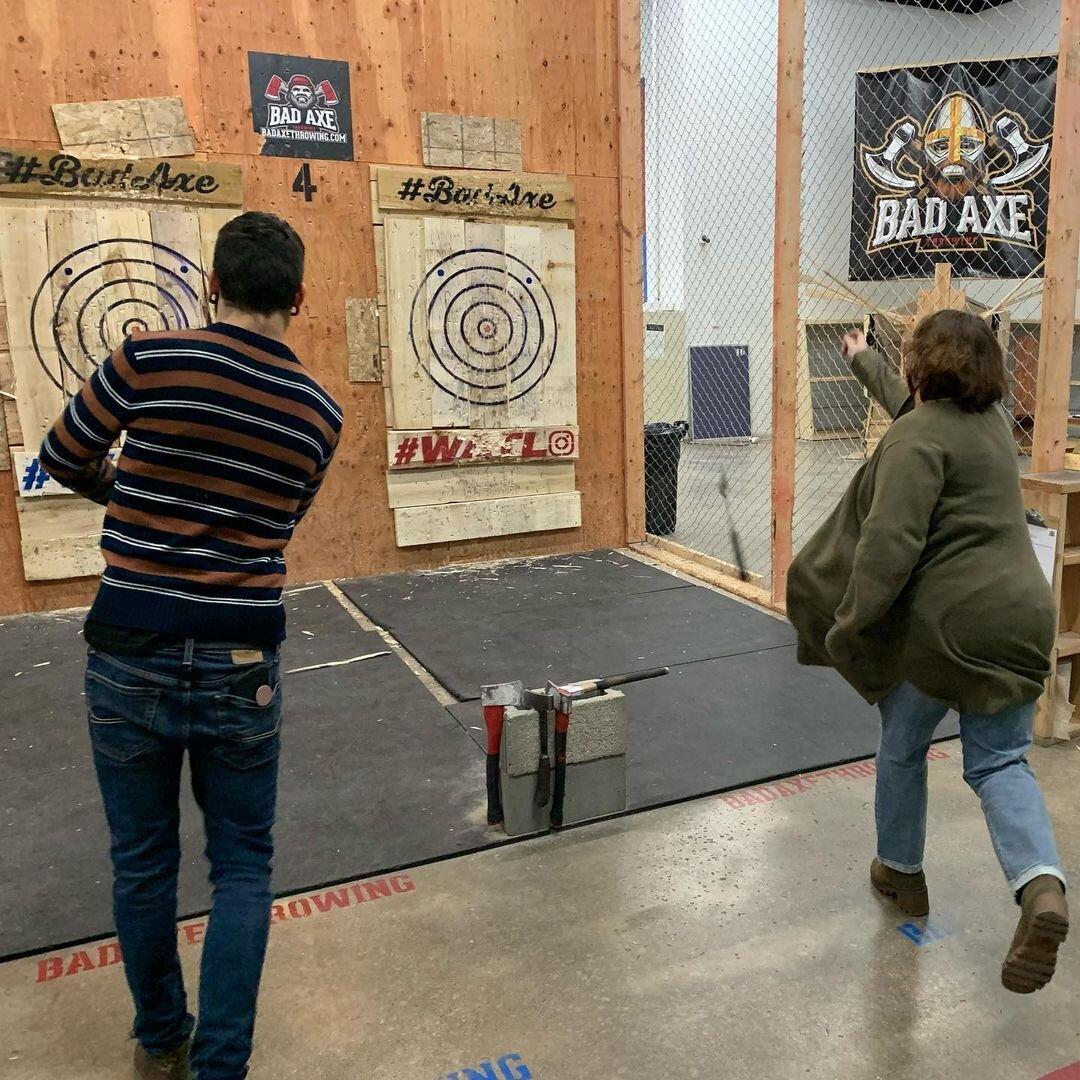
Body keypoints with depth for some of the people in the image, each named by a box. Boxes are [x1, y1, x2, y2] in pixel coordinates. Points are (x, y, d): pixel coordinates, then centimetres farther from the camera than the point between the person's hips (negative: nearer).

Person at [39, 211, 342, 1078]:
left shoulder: (151, 358, -8)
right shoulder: (320, 412, 1)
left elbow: (62, 461, 7)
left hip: (129, 657, 0)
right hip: (241, 665, 1)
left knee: (143, 862, 19)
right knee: (242, 865, 17)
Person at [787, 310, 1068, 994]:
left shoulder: (920, 436, -14)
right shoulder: (990, 417, 13)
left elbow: (891, 542, -26)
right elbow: (907, 399, 34)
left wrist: (851, 624, -20)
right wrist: (864, 362, 50)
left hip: (944, 624, -7)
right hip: (1019, 617, 7)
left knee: (902, 748, 15)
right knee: (999, 761, 12)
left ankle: (901, 872, 32)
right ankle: (1041, 885, -11)